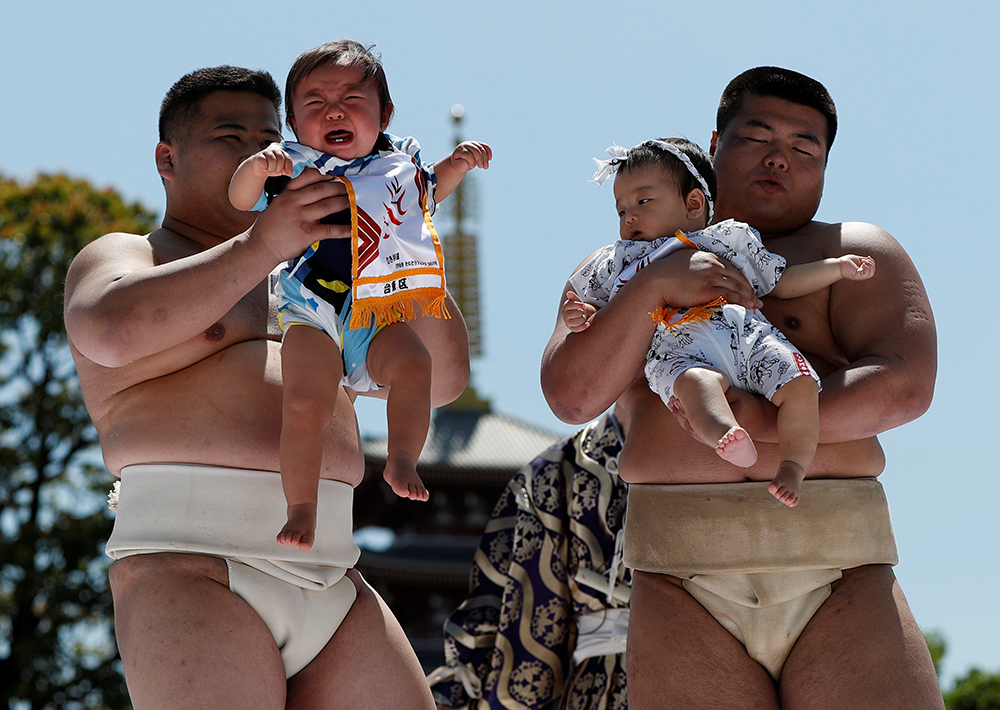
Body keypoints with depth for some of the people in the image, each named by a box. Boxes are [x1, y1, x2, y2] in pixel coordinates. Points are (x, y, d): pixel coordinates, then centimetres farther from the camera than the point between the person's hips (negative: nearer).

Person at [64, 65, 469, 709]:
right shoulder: (121, 258, 12)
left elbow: (441, 377, 23)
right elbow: (113, 328, -13)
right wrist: (261, 245, -17)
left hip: (330, 584, 6)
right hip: (187, 571, -6)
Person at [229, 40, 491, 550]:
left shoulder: (398, 163, 15)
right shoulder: (295, 169, 5)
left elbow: (426, 192, 36)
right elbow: (242, 200, -5)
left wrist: (456, 165, 16)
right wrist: (256, 166, -27)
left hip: (381, 320, 3)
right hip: (314, 316, -3)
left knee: (412, 361, -28)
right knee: (305, 400, -22)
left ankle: (402, 460, -16)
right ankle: (300, 508, -11)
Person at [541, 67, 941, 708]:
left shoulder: (854, 253, 16)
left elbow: (905, 385, -2)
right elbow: (572, 396, 5)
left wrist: (770, 424, -13)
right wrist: (654, 286, -6)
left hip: (842, 578, 0)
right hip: (683, 583, 1)